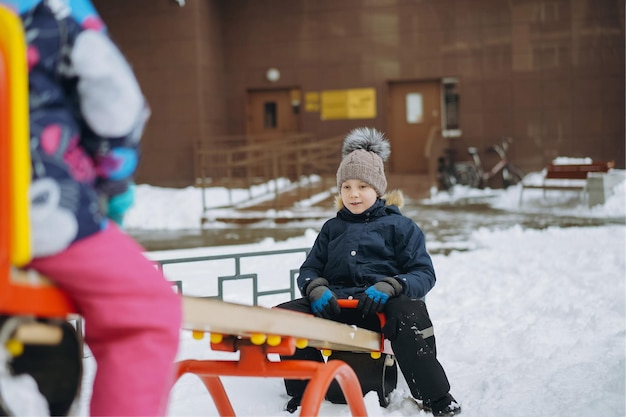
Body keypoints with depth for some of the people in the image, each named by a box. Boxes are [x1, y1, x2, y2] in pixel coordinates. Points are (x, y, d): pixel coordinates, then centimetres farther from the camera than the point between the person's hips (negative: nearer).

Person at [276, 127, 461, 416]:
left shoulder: (399, 226, 12)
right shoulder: (332, 229, 24)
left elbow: (424, 274, 3)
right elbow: (310, 268, 22)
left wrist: (389, 287, -19)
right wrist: (316, 289, -5)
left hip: (380, 305, -3)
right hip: (335, 304, 4)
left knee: (409, 313, -39)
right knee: (282, 315, -22)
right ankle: (306, 393, -7)